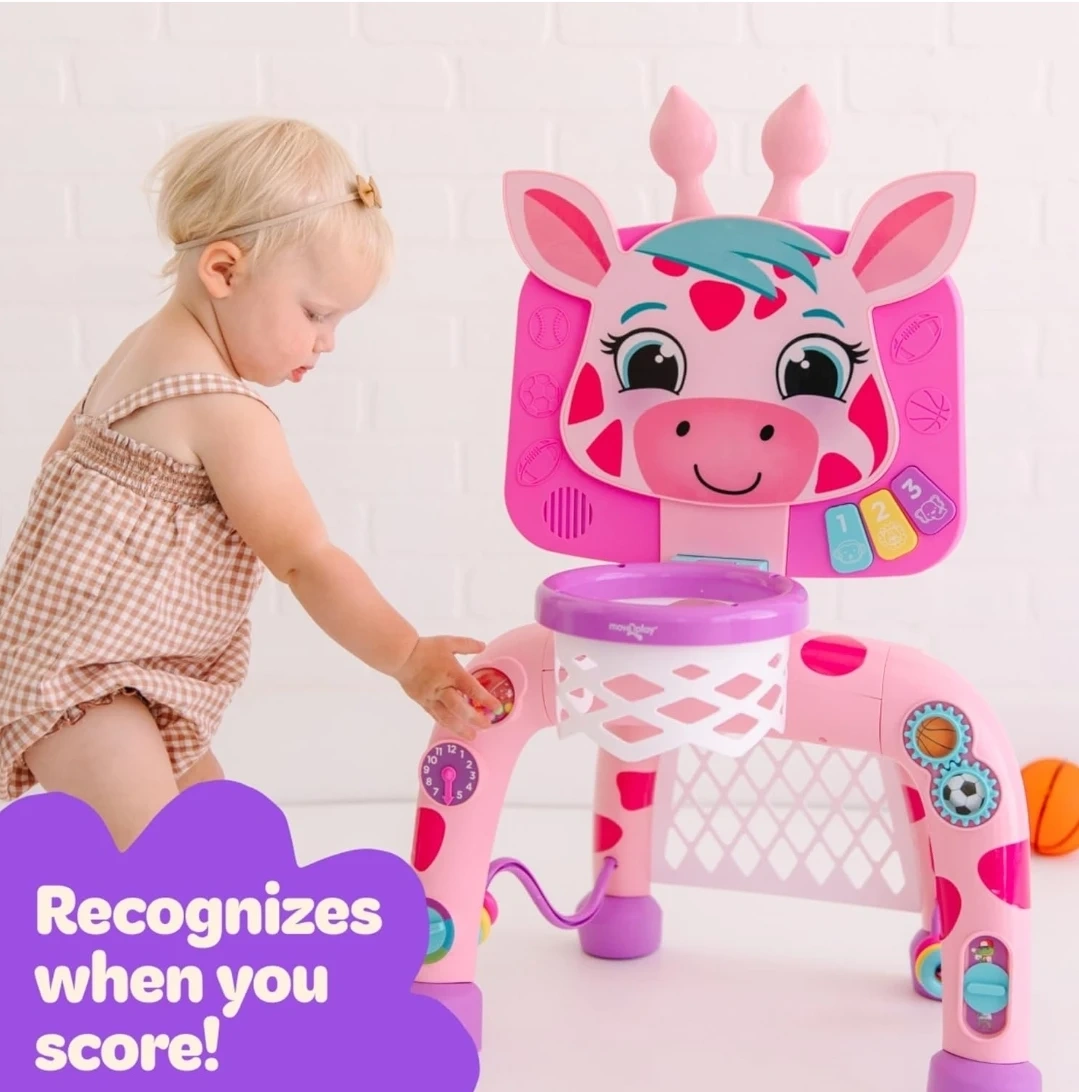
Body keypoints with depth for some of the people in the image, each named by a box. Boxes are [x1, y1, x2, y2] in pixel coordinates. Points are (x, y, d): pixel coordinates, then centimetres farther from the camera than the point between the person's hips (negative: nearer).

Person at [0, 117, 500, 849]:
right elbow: (307, 561, -23)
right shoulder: (225, 411, -23)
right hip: (75, 671, -11)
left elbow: (64, 453, 20)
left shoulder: (147, 350, 8)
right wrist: (407, 660, -18)